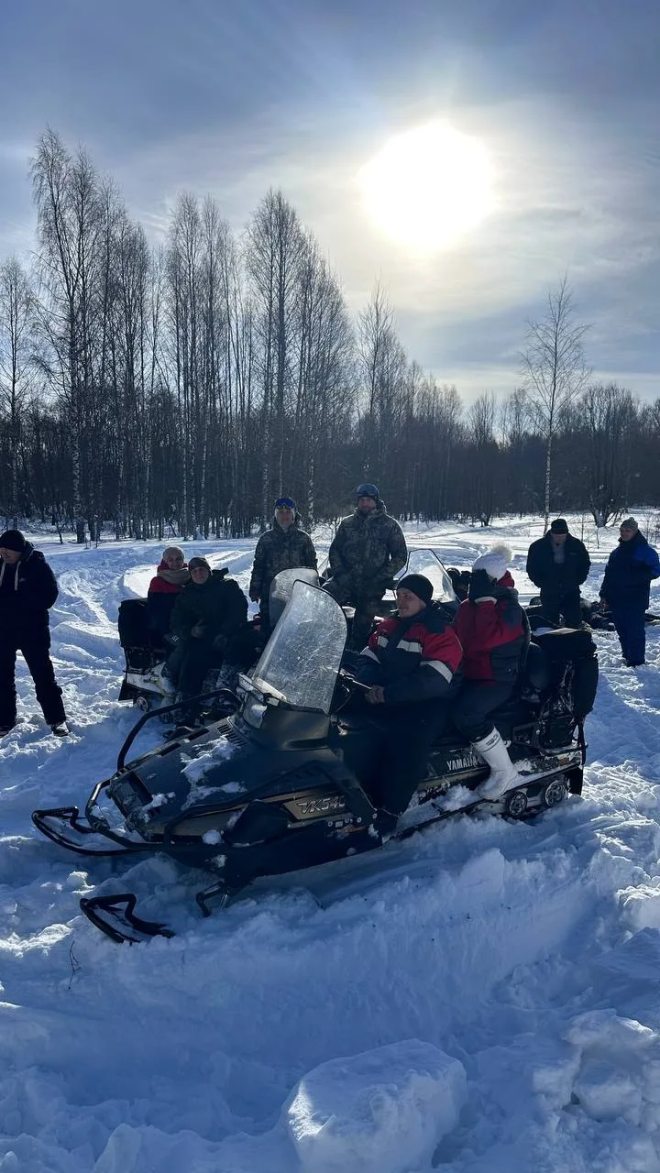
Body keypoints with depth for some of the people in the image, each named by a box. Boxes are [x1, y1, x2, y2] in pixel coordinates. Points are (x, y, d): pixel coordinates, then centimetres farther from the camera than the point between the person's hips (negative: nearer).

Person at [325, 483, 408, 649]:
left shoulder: (389, 525, 3)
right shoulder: (347, 524, 11)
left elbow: (400, 556, 1)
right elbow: (334, 550, 14)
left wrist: (381, 578, -9)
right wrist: (339, 573, -3)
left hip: (372, 587, -1)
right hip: (346, 581, 2)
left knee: (361, 630, 1)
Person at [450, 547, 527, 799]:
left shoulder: (509, 608, -10)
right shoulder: (467, 607, 12)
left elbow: (485, 640, -25)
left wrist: (486, 601, -21)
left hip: (496, 679, -7)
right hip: (467, 674, 8)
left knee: (464, 713, -31)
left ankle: (505, 771, -16)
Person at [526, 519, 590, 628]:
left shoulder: (577, 545, -3)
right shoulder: (538, 547, -7)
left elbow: (585, 565, 10)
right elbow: (531, 569, 4)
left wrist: (577, 581, 0)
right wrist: (542, 583, -4)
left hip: (572, 592, 1)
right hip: (549, 594, -1)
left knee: (574, 623, 0)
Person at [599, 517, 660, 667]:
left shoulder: (645, 551, -3)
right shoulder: (617, 552, 15)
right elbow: (608, 575, 18)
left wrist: (636, 576, -22)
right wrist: (604, 594, 13)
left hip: (635, 600, -6)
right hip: (617, 599, 6)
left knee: (635, 630, -8)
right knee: (622, 631, 11)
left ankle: (636, 662, -5)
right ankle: (627, 657, 23)